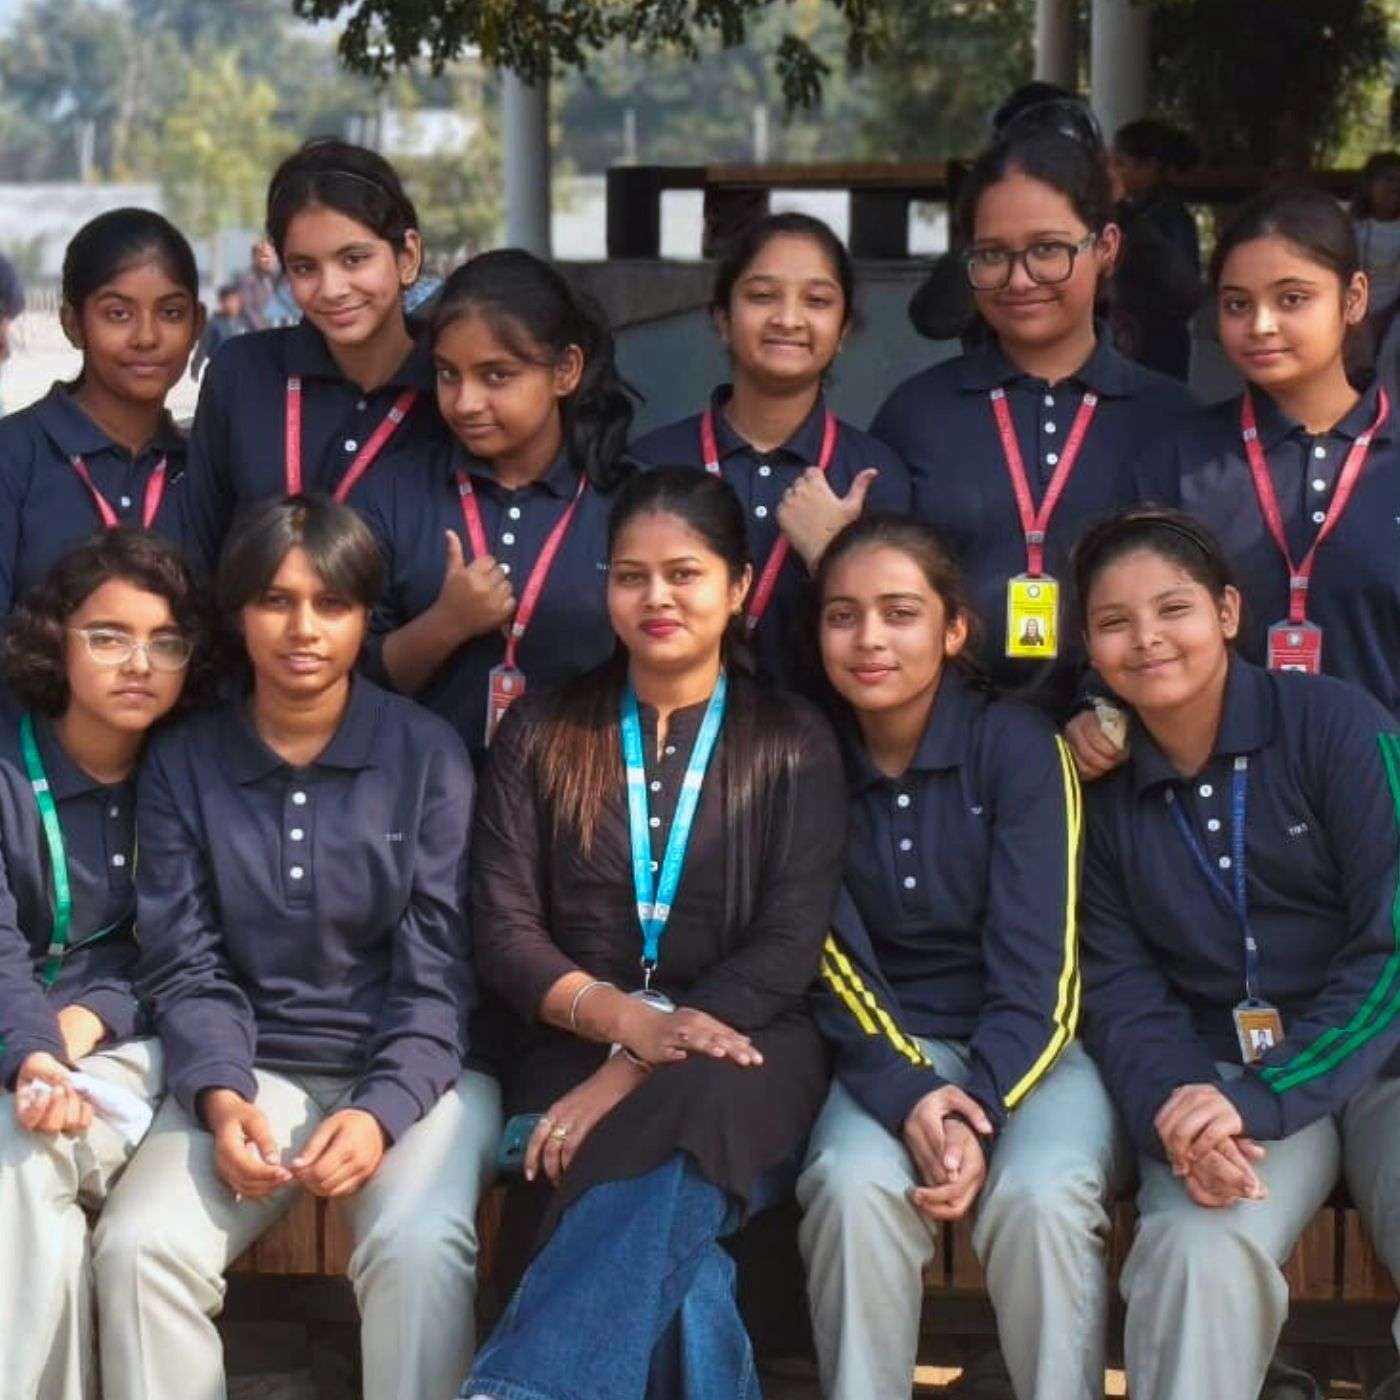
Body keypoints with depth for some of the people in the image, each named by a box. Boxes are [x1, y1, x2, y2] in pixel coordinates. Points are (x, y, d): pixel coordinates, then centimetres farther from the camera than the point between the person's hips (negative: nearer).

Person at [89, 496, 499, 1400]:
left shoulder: (426, 754, 0)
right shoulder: (185, 764, 6)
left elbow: (436, 967, -4)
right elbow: (185, 964, 3)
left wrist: (383, 1110, -20)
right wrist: (219, 1096, -16)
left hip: (411, 1066, -2)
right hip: (252, 1069, 2)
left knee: (420, 1246, -32)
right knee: (138, 1247, -25)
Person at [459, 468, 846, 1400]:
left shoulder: (794, 745, 9)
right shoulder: (542, 736, 14)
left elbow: (789, 947, -2)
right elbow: (504, 930, 5)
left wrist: (635, 1075, -16)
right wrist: (626, 1020, -17)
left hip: (737, 1050, -1)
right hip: (578, 1046, 1)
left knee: (679, 1144, -39)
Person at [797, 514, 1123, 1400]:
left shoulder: (1018, 746, -8)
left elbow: (1039, 964, -12)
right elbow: (835, 963, -4)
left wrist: (979, 1108, -26)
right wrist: (906, 1097, -21)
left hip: (1030, 1047, -2)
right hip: (888, 1051, 2)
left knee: (1040, 1194, -32)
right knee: (854, 1185, -30)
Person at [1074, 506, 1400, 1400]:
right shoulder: (1102, 785, 6)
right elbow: (1122, 986, 3)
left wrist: (1268, 1098, -21)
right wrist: (1171, 1108, -19)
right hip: (1218, 1071, 2)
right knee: (1197, 1250, -30)